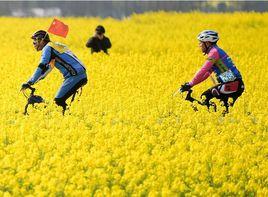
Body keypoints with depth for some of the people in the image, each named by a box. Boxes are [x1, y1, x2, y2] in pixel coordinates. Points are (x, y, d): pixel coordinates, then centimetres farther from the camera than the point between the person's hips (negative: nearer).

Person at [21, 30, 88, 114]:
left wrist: (29, 83, -11)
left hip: (75, 75, -10)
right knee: (60, 101, 13)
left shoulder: (47, 48, -3)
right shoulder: (55, 46, 27)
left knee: (58, 101, -13)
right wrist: (31, 81, 28)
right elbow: (47, 69, 31)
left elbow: (41, 68, -13)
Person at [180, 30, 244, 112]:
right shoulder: (217, 52, 22)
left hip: (232, 85, -10)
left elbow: (203, 71, -17)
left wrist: (190, 84, -13)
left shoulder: (214, 52, -10)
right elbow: (206, 74, 23)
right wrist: (190, 84, 18)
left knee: (205, 97, -7)